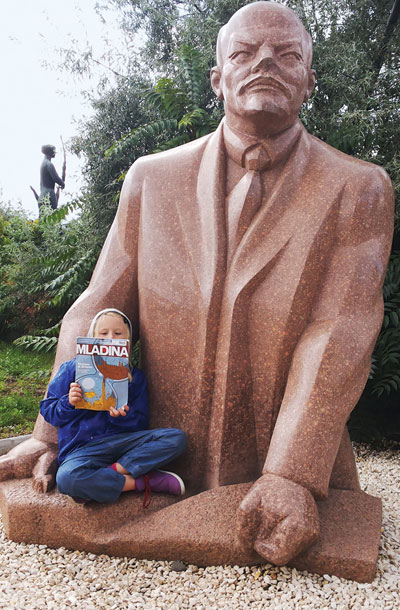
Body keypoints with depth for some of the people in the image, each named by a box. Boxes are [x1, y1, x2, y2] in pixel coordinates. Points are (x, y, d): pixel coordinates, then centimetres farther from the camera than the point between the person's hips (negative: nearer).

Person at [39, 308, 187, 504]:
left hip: (121, 442, 3)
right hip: (81, 449, -2)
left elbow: (141, 423, 10)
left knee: (177, 438, -19)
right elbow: (47, 409, 7)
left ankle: (112, 472, -22)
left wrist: (122, 417, -12)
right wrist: (69, 404, -15)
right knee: (67, 478, -37)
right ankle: (140, 482, -20)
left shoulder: (135, 376, 12)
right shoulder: (72, 368, 7)